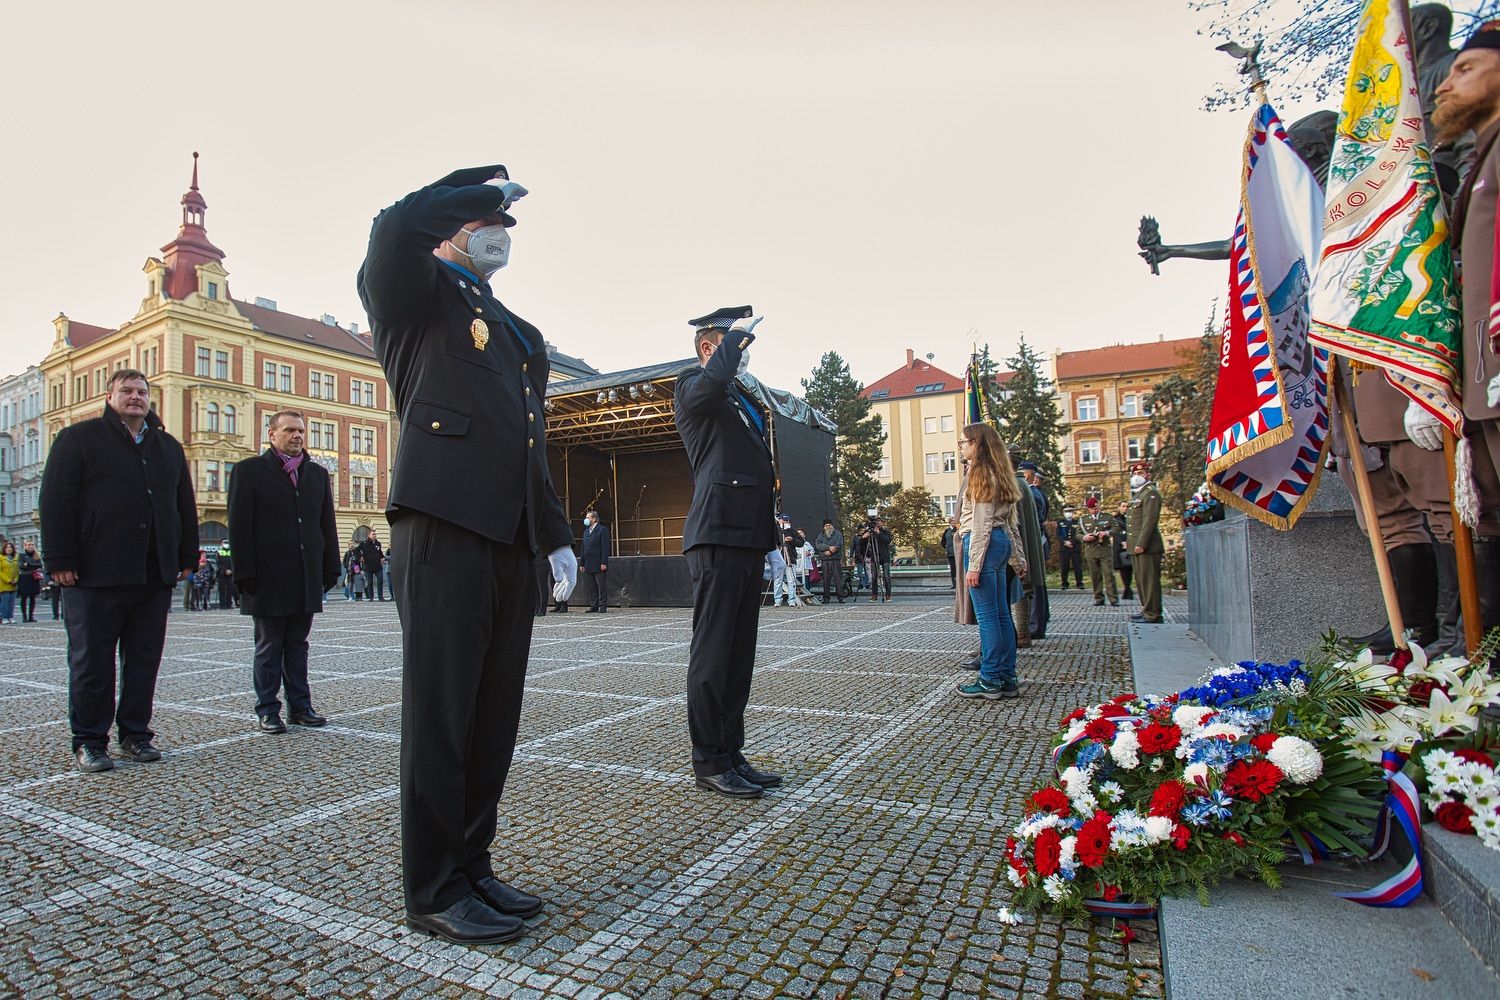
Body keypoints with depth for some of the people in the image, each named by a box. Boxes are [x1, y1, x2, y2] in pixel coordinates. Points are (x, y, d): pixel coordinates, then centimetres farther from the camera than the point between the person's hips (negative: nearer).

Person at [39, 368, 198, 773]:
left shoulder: (168, 447, 17)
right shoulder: (79, 438, 4)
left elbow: (185, 506, 18)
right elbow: (56, 501, -3)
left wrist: (186, 557, 11)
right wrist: (61, 560, -11)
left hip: (155, 575, 4)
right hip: (97, 573, -4)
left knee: (144, 659, 8)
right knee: (92, 660, 3)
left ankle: (135, 734, 18)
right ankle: (89, 742, 13)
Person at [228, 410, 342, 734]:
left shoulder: (317, 473, 14)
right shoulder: (248, 470, 2)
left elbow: (327, 525, 13)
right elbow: (239, 526, -4)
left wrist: (330, 569, 7)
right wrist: (245, 574, -11)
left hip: (307, 578, 4)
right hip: (268, 579, -4)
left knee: (298, 645, 11)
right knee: (269, 647, 5)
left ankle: (300, 706, 17)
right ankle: (268, 710, 13)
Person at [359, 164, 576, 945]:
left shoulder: (520, 333, 26)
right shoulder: (416, 298, 7)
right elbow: (395, 228, -18)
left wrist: (557, 538, 17)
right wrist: (484, 186, -1)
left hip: (510, 543, 7)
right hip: (443, 530, -7)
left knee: (494, 715, 11)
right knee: (440, 712, -1)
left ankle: (472, 866, 25)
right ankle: (435, 891, 13)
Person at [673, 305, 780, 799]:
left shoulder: (746, 401, 26)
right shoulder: (693, 386, 1)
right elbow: (716, 376, -27)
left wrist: (769, 544, 23)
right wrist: (741, 333, -9)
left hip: (747, 541, 9)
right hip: (717, 539, -9)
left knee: (739, 654, 11)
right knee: (712, 653, -3)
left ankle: (731, 753, 20)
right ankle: (709, 762, 6)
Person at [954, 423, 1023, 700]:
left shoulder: (981, 473, -9)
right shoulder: (999, 474, 18)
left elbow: (981, 523, -15)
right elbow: (1007, 519, 19)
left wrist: (973, 565, -16)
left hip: (984, 543, -10)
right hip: (1001, 541, 10)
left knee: (987, 615, -5)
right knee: (1001, 613, 10)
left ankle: (990, 681, 1)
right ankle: (1008, 679, 15)